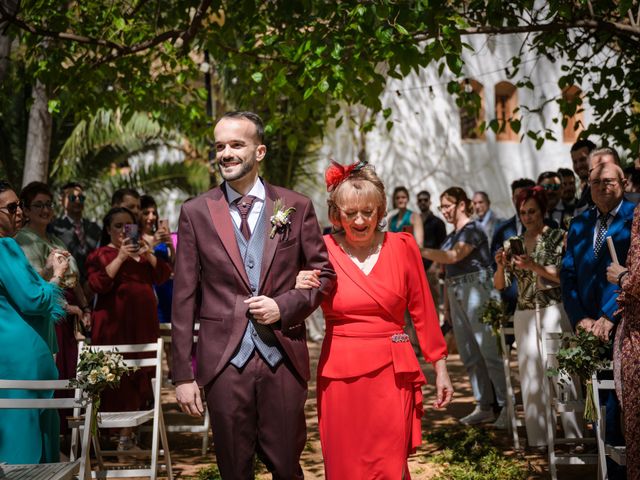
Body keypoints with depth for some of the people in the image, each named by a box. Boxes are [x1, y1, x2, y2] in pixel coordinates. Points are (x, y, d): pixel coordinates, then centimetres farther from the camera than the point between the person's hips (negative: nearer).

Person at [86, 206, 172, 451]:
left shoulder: (142, 253, 20)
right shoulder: (100, 255, 4)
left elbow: (163, 275, 8)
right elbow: (98, 284, -12)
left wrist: (147, 254, -7)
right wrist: (121, 257, -15)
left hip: (143, 323, 5)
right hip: (114, 324, -5)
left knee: (139, 375, 3)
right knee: (118, 376, -9)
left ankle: (128, 432, 11)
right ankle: (124, 435, -6)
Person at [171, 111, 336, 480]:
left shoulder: (297, 207, 4)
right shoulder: (196, 213, 3)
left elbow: (324, 275, 9)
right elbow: (185, 298, 2)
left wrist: (285, 306, -10)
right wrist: (183, 374, -1)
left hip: (283, 359, 0)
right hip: (224, 362, 0)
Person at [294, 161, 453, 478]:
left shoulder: (402, 247, 1)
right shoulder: (323, 250, 0)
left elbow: (422, 311, 6)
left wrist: (440, 368, 7)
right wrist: (301, 292, -13)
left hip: (391, 373, 0)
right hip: (340, 376, 1)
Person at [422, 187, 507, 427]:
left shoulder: (473, 229, -8)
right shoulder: (452, 235, 18)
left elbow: (454, 257, -21)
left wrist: (422, 251, -22)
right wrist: (447, 302, 15)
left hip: (475, 288, -9)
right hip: (457, 294, 9)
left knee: (489, 350, -10)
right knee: (469, 353, 9)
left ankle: (507, 405, -6)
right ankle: (484, 406, 15)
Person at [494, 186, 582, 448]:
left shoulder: (559, 237, 1)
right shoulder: (513, 244, 11)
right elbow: (500, 285, 7)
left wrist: (535, 267, -20)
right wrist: (500, 265, -13)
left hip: (555, 311, -3)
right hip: (525, 316, 4)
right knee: (530, 376, 2)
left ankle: (575, 434, 1)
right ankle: (537, 440, 7)